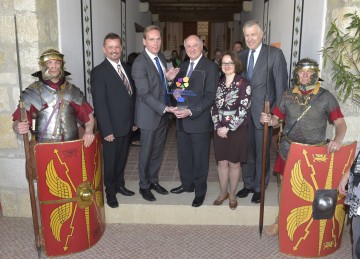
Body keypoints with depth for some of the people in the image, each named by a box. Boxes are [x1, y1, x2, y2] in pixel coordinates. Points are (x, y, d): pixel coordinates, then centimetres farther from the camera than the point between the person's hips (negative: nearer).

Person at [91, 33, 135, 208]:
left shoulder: (126, 68, 8)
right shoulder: (99, 72, -13)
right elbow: (99, 104, -17)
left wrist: (133, 120, 9)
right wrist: (107, 130, -19)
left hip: (127, 126, 6)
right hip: (112, 128, -6)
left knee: (122, 159, 20)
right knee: (110, 161, 10)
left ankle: (119, 185, 39)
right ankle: (110, 192, 28)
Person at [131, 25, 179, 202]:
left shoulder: (161, 57, 7)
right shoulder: (139, 63, -18)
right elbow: (144, 94, -21)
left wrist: (169, 77, -6)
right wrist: (164, 108, -27)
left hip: (162, 113, 7)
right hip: (149, 115, -7)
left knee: (158, 151, 17)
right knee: (146, 152, 8)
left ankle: (154, 181, 35)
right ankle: (144, 185, 26)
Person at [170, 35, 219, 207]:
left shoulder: (210, 67, -8)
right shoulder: (183, 66, 14)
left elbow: (210, 96, -15)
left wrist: (190, 111, -22)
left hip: (199, 120, -6)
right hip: (182, 120, 6)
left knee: (200, 158, 7)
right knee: (183, 156, 16)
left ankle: (200, 191, 24)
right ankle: (187, 184, 36)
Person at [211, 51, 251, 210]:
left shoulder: (244, 84, -8)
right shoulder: (219, 84, 7)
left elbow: (243, 109, -14)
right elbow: (214, 107, 6)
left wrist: (228, 128, -15)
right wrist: (218, 126, -7)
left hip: (237, 130, -4)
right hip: (219, 130, 4)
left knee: (234, 163, 8)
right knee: (222, 162, 11)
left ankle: (232, 195, 24)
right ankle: (223, 192, 28)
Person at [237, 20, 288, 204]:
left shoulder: (275, 54, -8)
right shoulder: (242, 55, 9)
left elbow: (281, 85, -9)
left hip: (263, 112, -4)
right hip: (244, 112, 5)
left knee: (261, 152, 9)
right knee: (247, 151, 16)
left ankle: (259, 187, 27)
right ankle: (248, 184, 34)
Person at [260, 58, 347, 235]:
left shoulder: (326, 97, -3)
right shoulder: (288, 95, 5)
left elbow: (340, 122, -9)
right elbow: (276, 119, 6)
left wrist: (338, 139, -29)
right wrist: (268, 120, -17)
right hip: (288, 150, 2)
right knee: (284, 186, 11)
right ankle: (281, 220, 31)